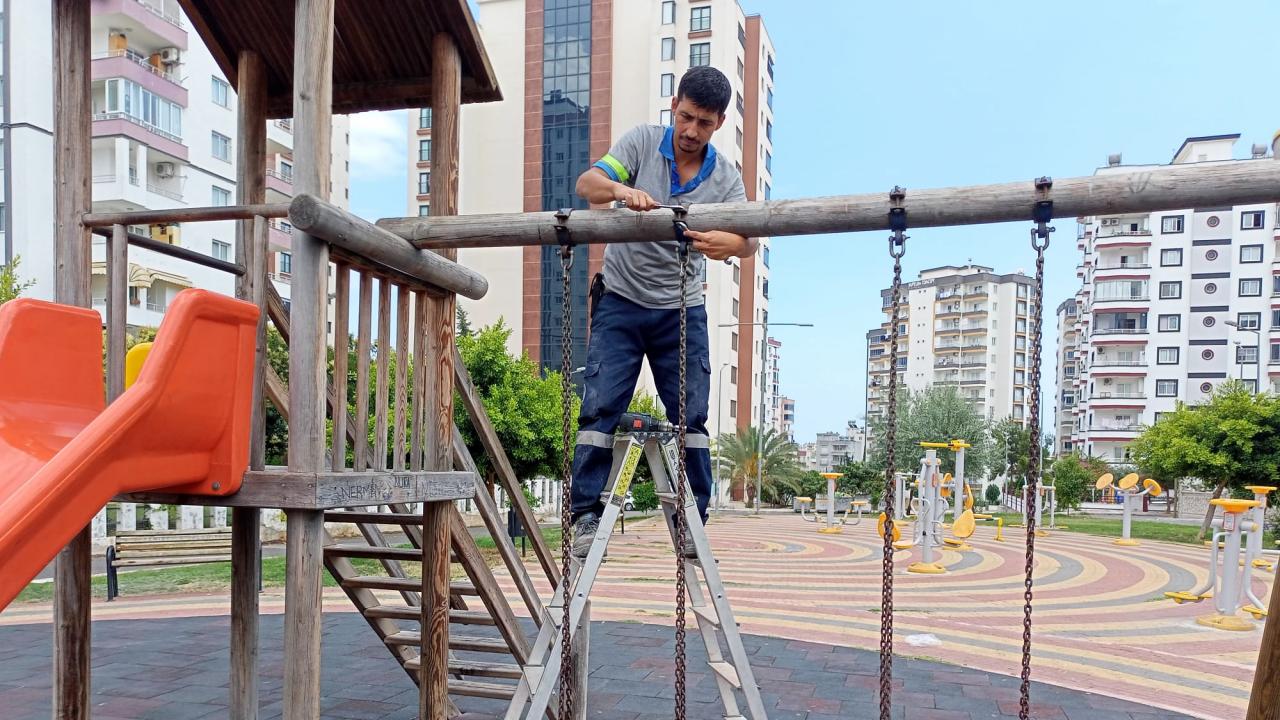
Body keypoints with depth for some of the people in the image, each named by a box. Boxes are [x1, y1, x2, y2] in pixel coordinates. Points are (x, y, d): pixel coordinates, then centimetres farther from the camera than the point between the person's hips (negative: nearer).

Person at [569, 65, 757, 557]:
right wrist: (621, 189, -38)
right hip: (621, 300, -1)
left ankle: (692, 521, 10)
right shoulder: (642, 142, -2)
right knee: (600, 405, -8)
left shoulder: (726, 176, 0)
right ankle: (586, 515, -2)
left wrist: (729, 244, -40)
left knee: (691, 415, 0)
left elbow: (749, 239, -15)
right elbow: (586, 184, -14)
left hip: (681, 308, 2)